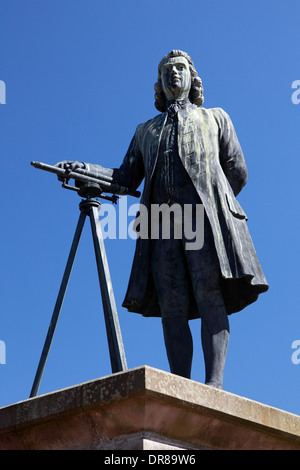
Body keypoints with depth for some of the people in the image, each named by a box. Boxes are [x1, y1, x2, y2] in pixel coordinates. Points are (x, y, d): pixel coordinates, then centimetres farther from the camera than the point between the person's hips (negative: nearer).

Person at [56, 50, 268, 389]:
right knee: (171, 307, -9)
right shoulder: (145, 131, 32)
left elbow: (237, 171, 19)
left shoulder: (215, 119, 26)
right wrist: (85, 169, 7)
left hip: (206, 215, -2)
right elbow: (127, 178, 21)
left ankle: (214, 384, -26)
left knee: (209, 296, -18)